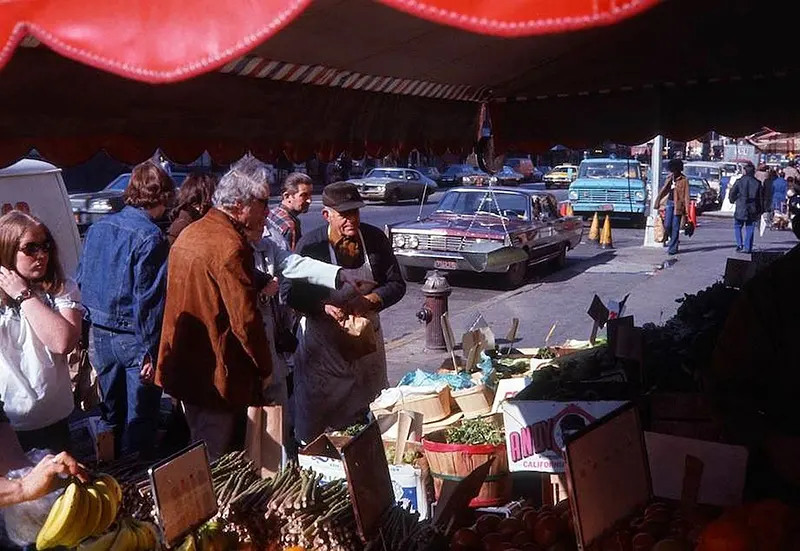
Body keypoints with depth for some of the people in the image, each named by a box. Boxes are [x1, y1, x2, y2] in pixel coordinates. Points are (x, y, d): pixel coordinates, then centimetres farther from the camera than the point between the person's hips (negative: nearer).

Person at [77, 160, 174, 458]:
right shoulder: (151, 237, -17)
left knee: (112, 411, 21)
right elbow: (149, 299, -19)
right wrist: (150, 352, -15)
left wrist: (90, 334, 17)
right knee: (139, 420, 7)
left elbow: (82, 282, 10)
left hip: (100, 334, 7)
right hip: (134, 338, -7)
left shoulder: (97, 228, 5)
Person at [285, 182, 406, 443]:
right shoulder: (310, 245, -12)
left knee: (372, 412, 16)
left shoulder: (374, 238, -4)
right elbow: (289, 292, -10)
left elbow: (397, 284, 1)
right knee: (314, 416, 5)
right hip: (322, 341, -3)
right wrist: (324, 307, -26)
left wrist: (368, 301, -17)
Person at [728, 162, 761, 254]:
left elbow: (731, 194, -1)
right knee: (749, 229, 7)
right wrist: (759, 211, 12)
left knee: (737, 227, 11)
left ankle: (739, 245, -2)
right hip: (752, 210, 2)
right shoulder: (757, 183, 1)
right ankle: (747, 248, 6)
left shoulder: (739, 181, -6)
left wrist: (732, 200, 22)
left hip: (740, 209, -2)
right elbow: (761, 197, 5)